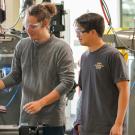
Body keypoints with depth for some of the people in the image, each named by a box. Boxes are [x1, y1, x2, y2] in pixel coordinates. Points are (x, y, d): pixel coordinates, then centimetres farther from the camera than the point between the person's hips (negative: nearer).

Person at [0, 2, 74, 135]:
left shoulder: (61, 48, -9)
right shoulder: (22, 45, 4)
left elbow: (67, 82, -12)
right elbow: (15, 76, 11)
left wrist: (41, 103, -17)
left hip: (52, 119, -4)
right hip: (26, 117, 4)